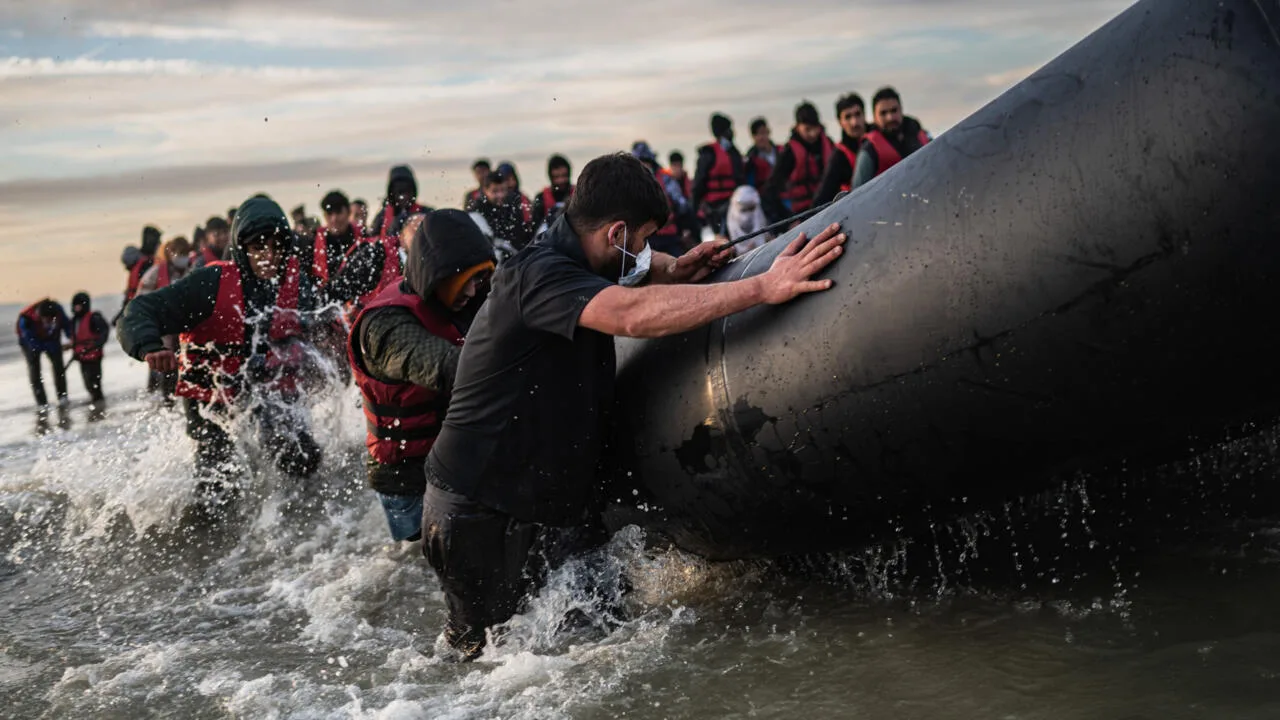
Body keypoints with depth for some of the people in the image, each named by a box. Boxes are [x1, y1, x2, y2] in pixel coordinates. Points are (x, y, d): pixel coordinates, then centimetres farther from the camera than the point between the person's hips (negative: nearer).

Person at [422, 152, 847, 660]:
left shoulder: (571, 263, 7)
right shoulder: (537, 275, -23)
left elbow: (628, 276, 30)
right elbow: (634, 313, -41)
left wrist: (675, 270, 4)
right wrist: (766, 286, -41)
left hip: (545, 502, 10)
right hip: (477, 517, -9)